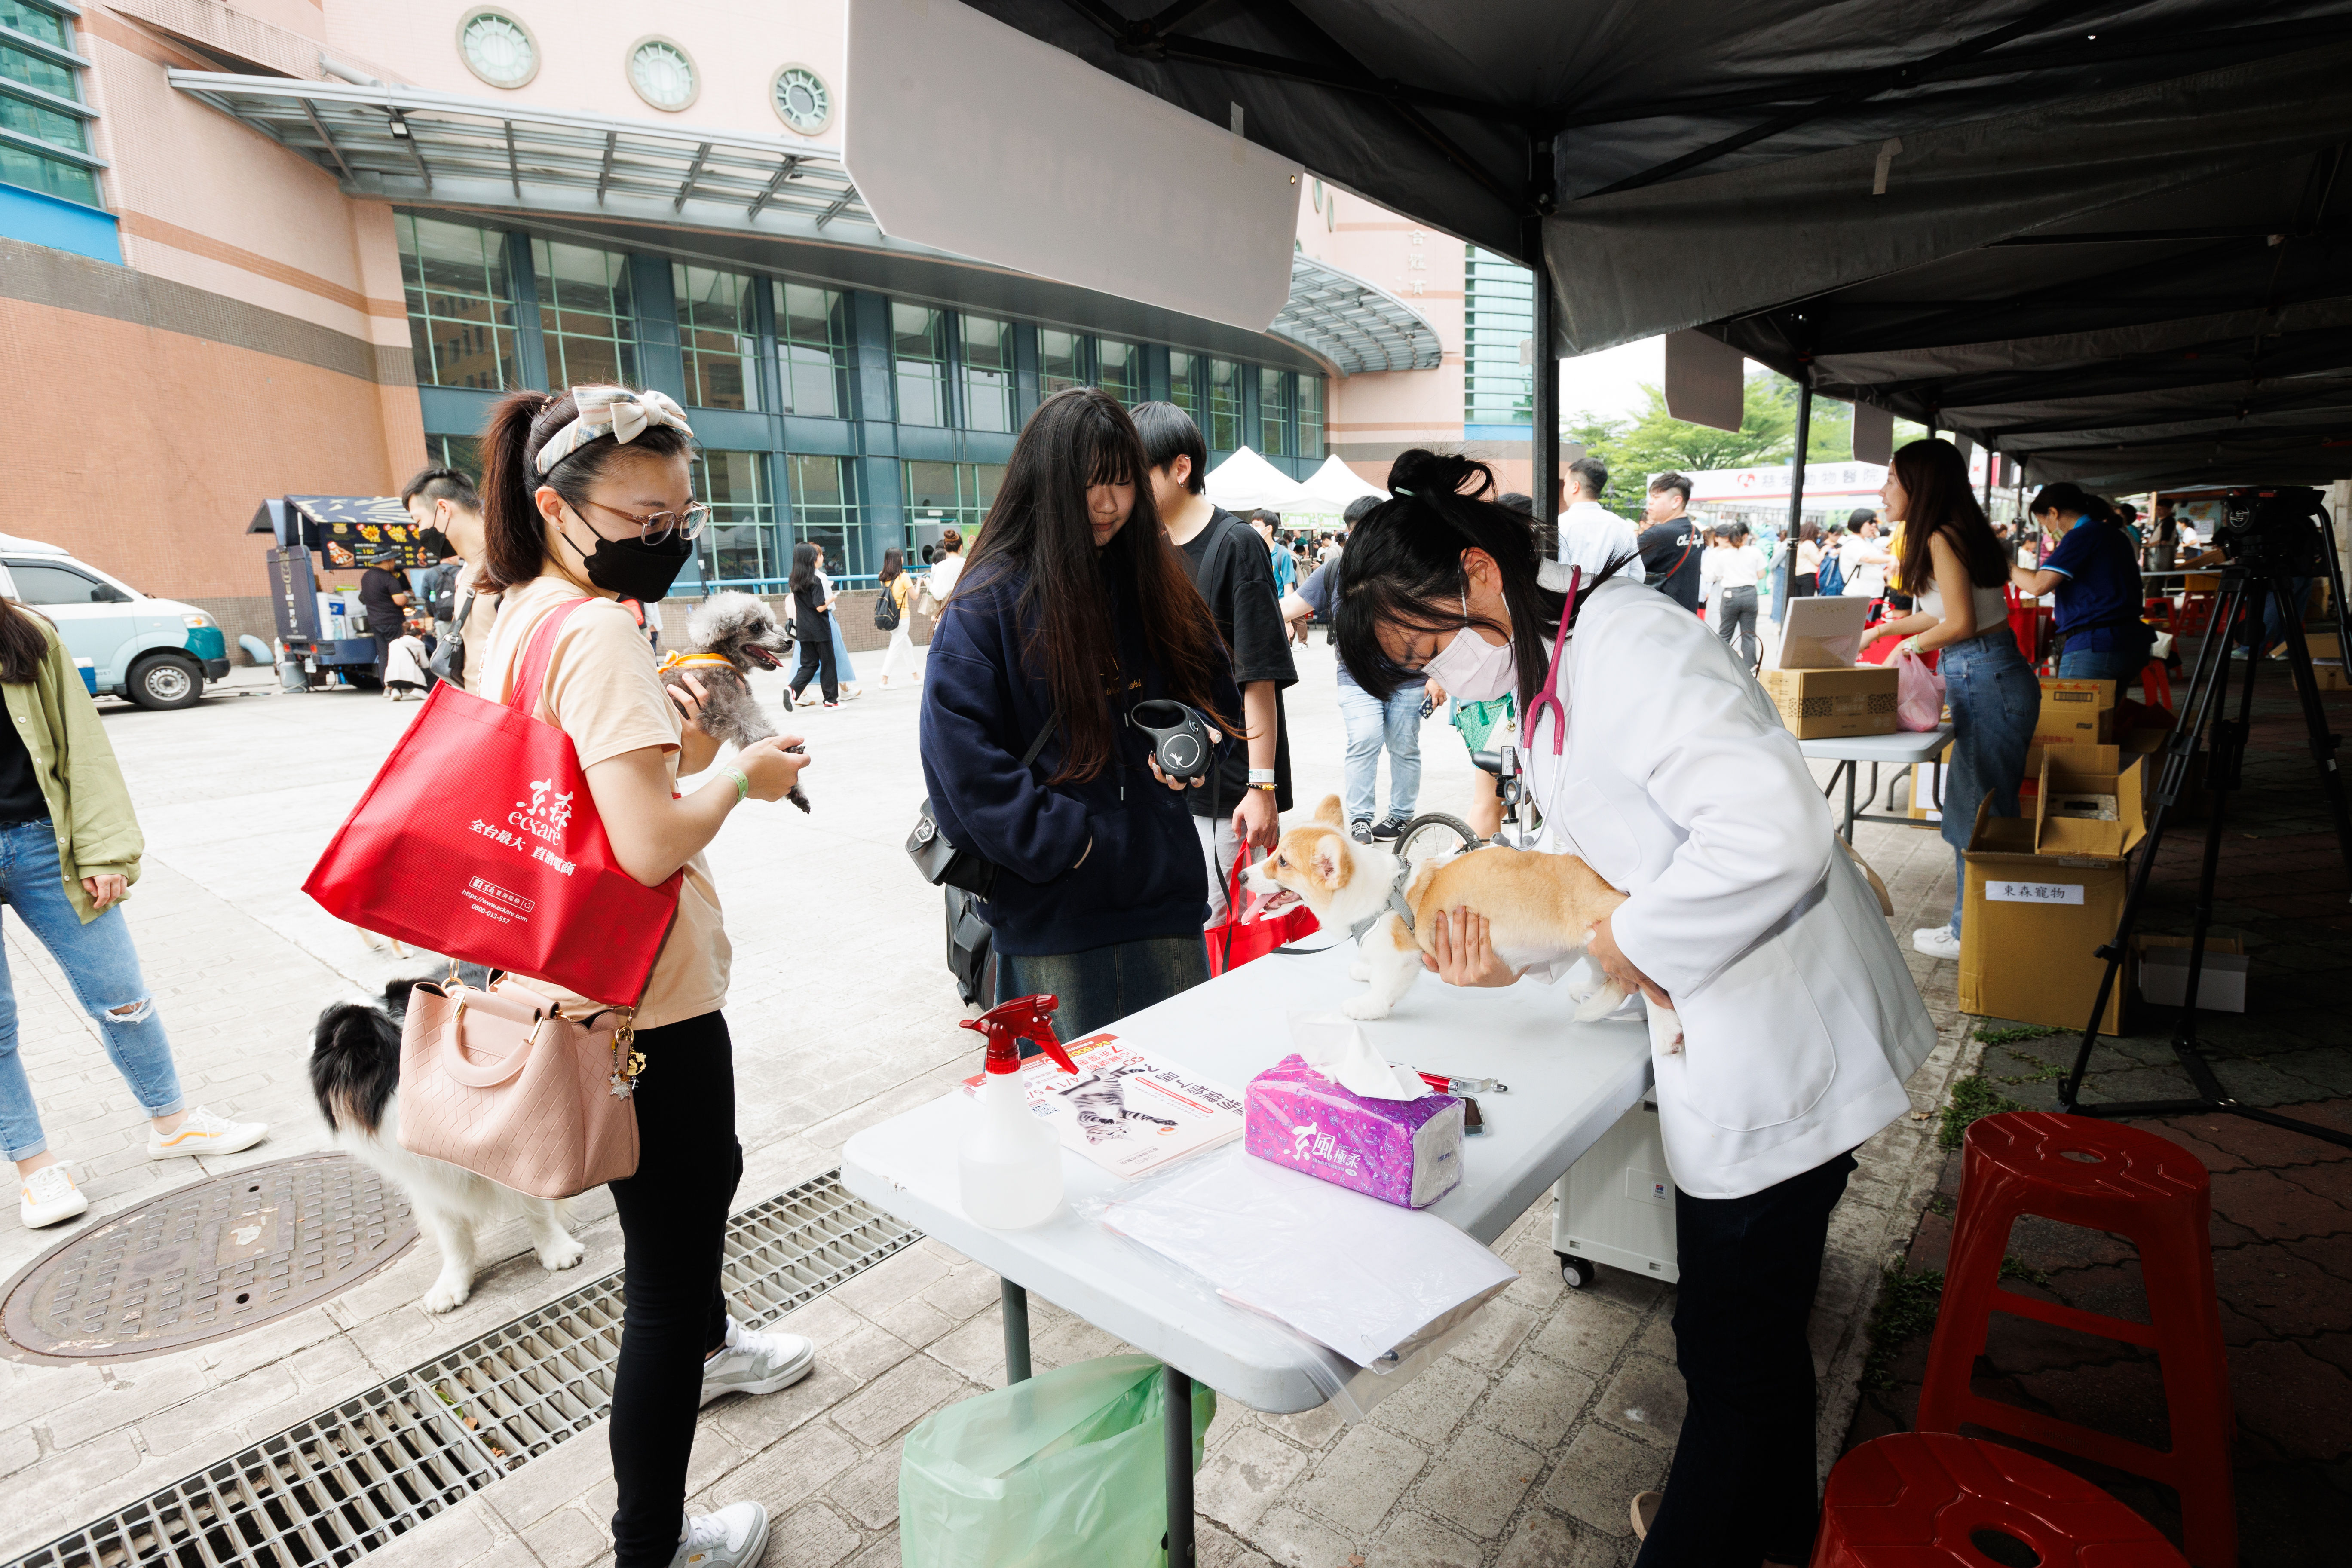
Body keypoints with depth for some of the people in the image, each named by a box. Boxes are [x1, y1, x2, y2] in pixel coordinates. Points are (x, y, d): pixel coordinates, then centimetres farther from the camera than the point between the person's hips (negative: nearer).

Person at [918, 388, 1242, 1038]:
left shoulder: (1154, 582, 8)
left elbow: (1213, 683, 19)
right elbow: (960, 755, -15)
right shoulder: (989, 601, -9)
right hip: (1052, 910, -5)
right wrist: (1062, 841, -17)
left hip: (1163, 889, 5)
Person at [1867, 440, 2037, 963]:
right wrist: (1883, 629, 27)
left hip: (1987, 680, -10)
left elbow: (1961, 623, -19)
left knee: (1976, 815, -1)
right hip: (1990, 678, 10)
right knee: (1984, 810, 14)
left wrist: (1913, 644, -3)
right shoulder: (1959, 533, 14)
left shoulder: (1942, 539, -15)